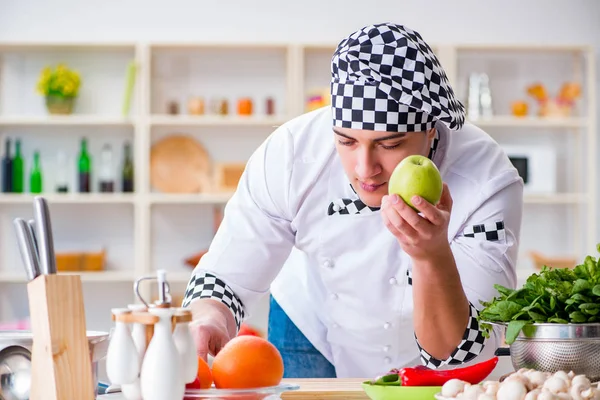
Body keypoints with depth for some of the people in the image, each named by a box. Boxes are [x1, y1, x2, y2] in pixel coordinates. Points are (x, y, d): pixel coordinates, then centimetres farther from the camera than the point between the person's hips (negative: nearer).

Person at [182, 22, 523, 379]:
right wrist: (211, 323, -41)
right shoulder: (289, 155, -26)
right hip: (312, 334, 0)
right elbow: (224, 279, -18)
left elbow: (459, 357, -33)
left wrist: (433, 255, -51)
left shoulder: (489, 186, -32)